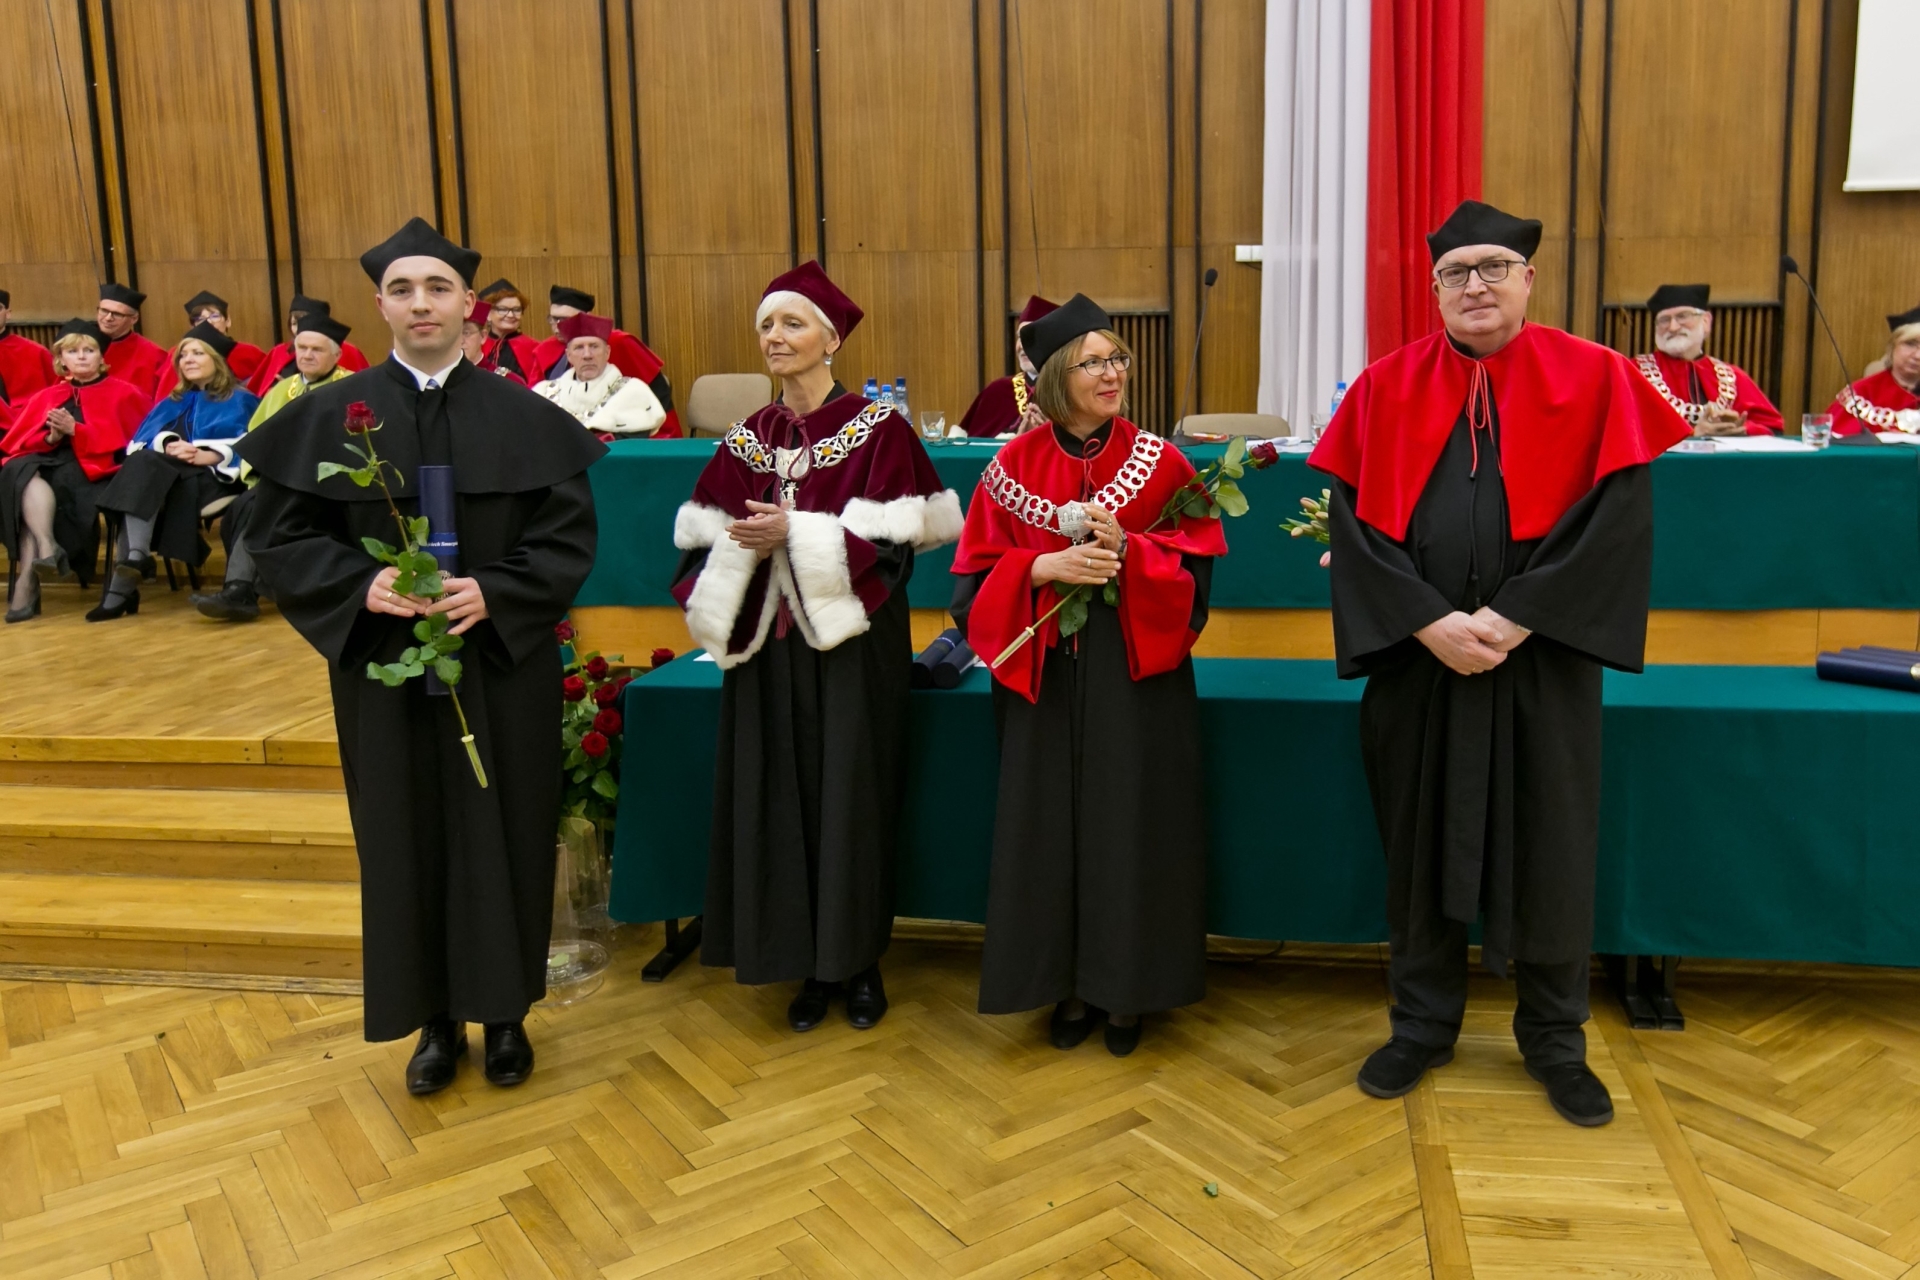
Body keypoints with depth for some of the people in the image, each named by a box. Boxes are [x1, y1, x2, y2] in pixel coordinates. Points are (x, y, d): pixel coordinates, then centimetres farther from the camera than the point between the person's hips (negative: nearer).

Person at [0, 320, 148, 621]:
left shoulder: (122, 394, 14)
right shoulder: (45, 397, 25)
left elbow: (121, 439, -1)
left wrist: (75, 430, -12)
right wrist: (50, 437, -8)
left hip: (93, 469, -4)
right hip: (46, 465, 4)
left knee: (32, 488, -34)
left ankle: (27, 579, -41)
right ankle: (47, 547, -48)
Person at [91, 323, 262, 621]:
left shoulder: (240, 401, 15)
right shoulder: (173, 403, 29)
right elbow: (146, 437, 10)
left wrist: (206, 455, -22)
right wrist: (168, 444, -14)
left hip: (217, 477, -4)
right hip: (170, 475, 4)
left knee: (147, 466, -31)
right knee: (143, 462, -30)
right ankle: (136, 557, -44)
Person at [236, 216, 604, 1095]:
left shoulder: (525, 417, -1)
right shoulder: (329, 417, 0)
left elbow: (570, 536, -4)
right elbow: (277, 535, 0)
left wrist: (493, 592, -19)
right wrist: (362, 585, -17)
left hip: (502, 666, 0)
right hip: (384, 668, 1)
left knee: (503, 832, 8)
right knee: (408, 838, 9)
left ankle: (505, 1012, 25)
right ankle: (435, 1019, 25)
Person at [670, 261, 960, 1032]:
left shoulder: (877, 430, -5)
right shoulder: (746, 441, 9)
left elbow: (893, 540, -13)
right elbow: (703, 543, 6)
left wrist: (795, 532, -19)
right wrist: (741, 546, -15)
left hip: (851, 643, -4)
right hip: (768, 642, 4)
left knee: (852, 797, 2)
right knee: (778, 800, 6)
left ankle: (860, 960, 19)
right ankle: (810, 964, 20)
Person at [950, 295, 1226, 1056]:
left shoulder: (1159, 462, -1)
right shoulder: (1014, 466, 2)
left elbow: (1196, 567, -3)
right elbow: (976, 577, 0)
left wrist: (1127, 550, -19)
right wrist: (1045, 568, -17)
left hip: (1136, 677, -1)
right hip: (1044, 676, 1)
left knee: (1131, 827, 4)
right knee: (1052, 826, 6)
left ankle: (1126, 987, 20)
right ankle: (1068, 984, 22)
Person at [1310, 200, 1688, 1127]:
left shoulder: (1596, 380, -1)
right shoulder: (1386, 388, 3)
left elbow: (1618, 516, -8)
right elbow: (1353, 520, -3)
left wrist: (1513, 617, -16)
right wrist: (1427, 621, -15)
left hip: (1544, 661, -1)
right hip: (1418, 659, 1)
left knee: (1549, 848, 8)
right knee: (1421, 840, 10)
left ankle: (1553, 1039, 28)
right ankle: (1423, 1023, 28)